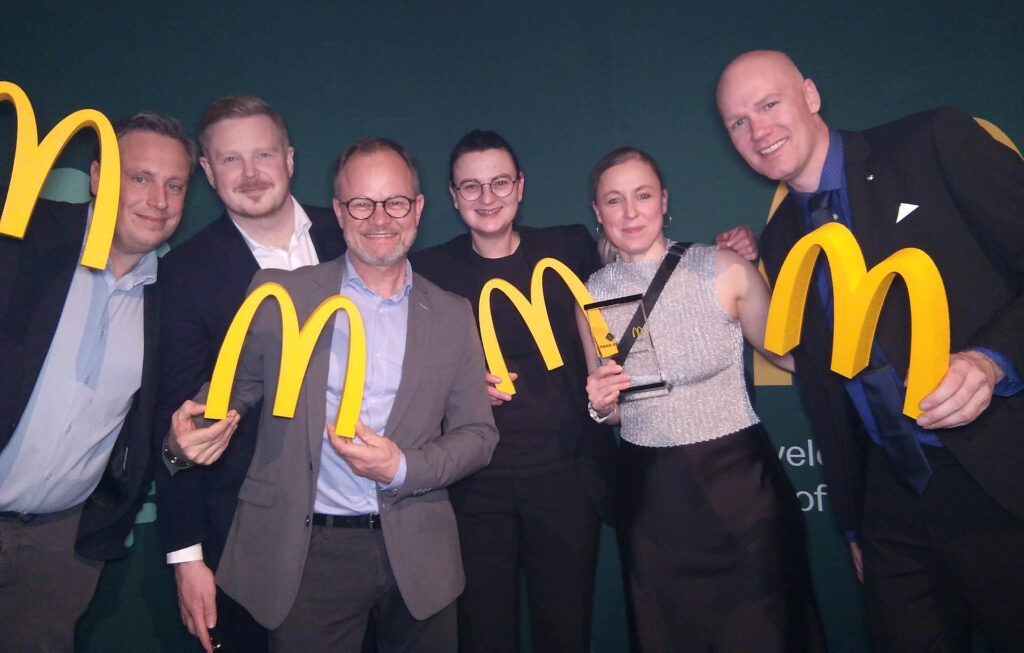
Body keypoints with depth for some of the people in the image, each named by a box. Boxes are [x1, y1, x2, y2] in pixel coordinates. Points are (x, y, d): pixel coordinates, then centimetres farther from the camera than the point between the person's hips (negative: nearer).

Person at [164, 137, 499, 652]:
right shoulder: (278, 294, 0)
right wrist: (187, 435, -17)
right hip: (305, 556, -1)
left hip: (417, 555, 2)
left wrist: (402, 468, -13)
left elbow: (477, 434, 3)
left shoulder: (453, 316, 3)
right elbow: (233, 390, 5)